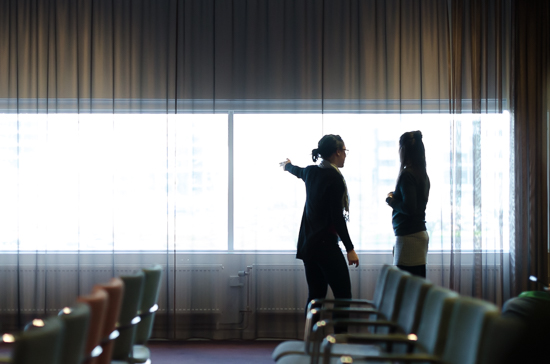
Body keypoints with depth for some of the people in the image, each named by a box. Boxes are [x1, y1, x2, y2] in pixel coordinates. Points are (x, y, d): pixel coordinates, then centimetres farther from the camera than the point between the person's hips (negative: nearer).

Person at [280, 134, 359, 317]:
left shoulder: (311, 172, 9)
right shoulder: (334, 178, -14)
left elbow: (297, 171, 35)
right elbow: (337, 217, -17)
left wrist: (287, 165, 59)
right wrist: (350, 249, -13)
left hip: (307, 243, 9)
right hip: (326, 243, -8)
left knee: (315, 295, 11)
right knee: (343, 296, -7)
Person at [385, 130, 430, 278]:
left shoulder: (407, 175, -13)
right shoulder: (422, 174, 13)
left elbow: (409, 208, -21)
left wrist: (391, 201, -5)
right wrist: (395, 197, 15)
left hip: (408, 236, -10)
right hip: (421, 234, 10)